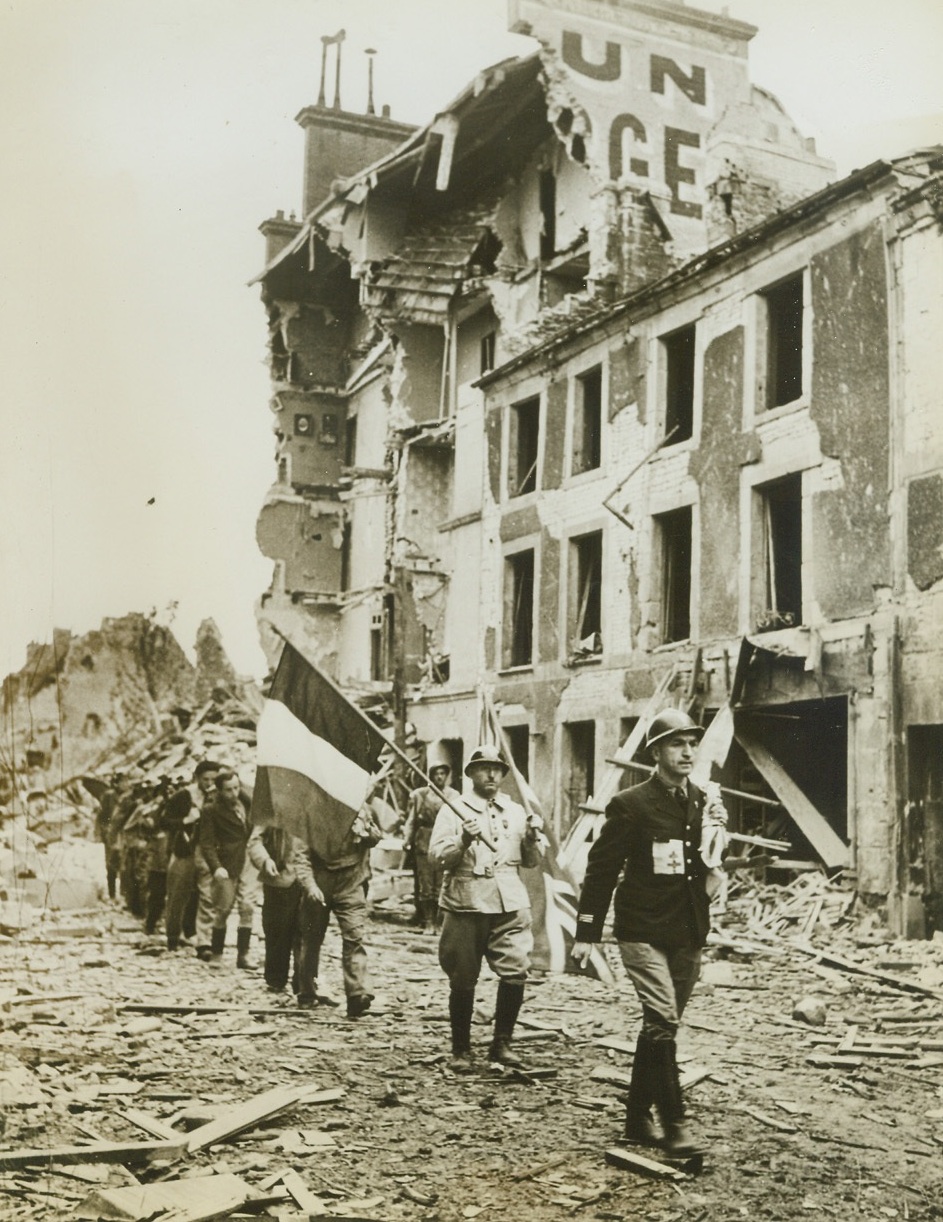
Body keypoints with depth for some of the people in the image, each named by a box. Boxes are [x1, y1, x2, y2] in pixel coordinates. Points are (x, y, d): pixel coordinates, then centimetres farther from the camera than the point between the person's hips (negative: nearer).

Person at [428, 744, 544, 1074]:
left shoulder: (515, 811, 14)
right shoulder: (454, 810, 3)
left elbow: (531, 861, 17)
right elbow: (436, 855, -6)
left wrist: (532, 840, -4)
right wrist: (463, 842, -23)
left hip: (510, 905, 3)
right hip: (466, 905, -3)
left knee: (516, 972, -6)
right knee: (463, 981, 2)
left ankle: (502, 1043, 10)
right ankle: (460, 1050, 16)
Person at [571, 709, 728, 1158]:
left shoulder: (704, 804, 9)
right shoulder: (630, 805, -8)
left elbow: (713, 871, 16)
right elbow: (601, 869, -6)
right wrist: (586, 934, -7)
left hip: (688, 935, 6)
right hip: (643, 931, -6)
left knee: (660, 1027, 13)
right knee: (662, 1021, -16)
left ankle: (638, 1118, 25)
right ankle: (673, 1123, -8)